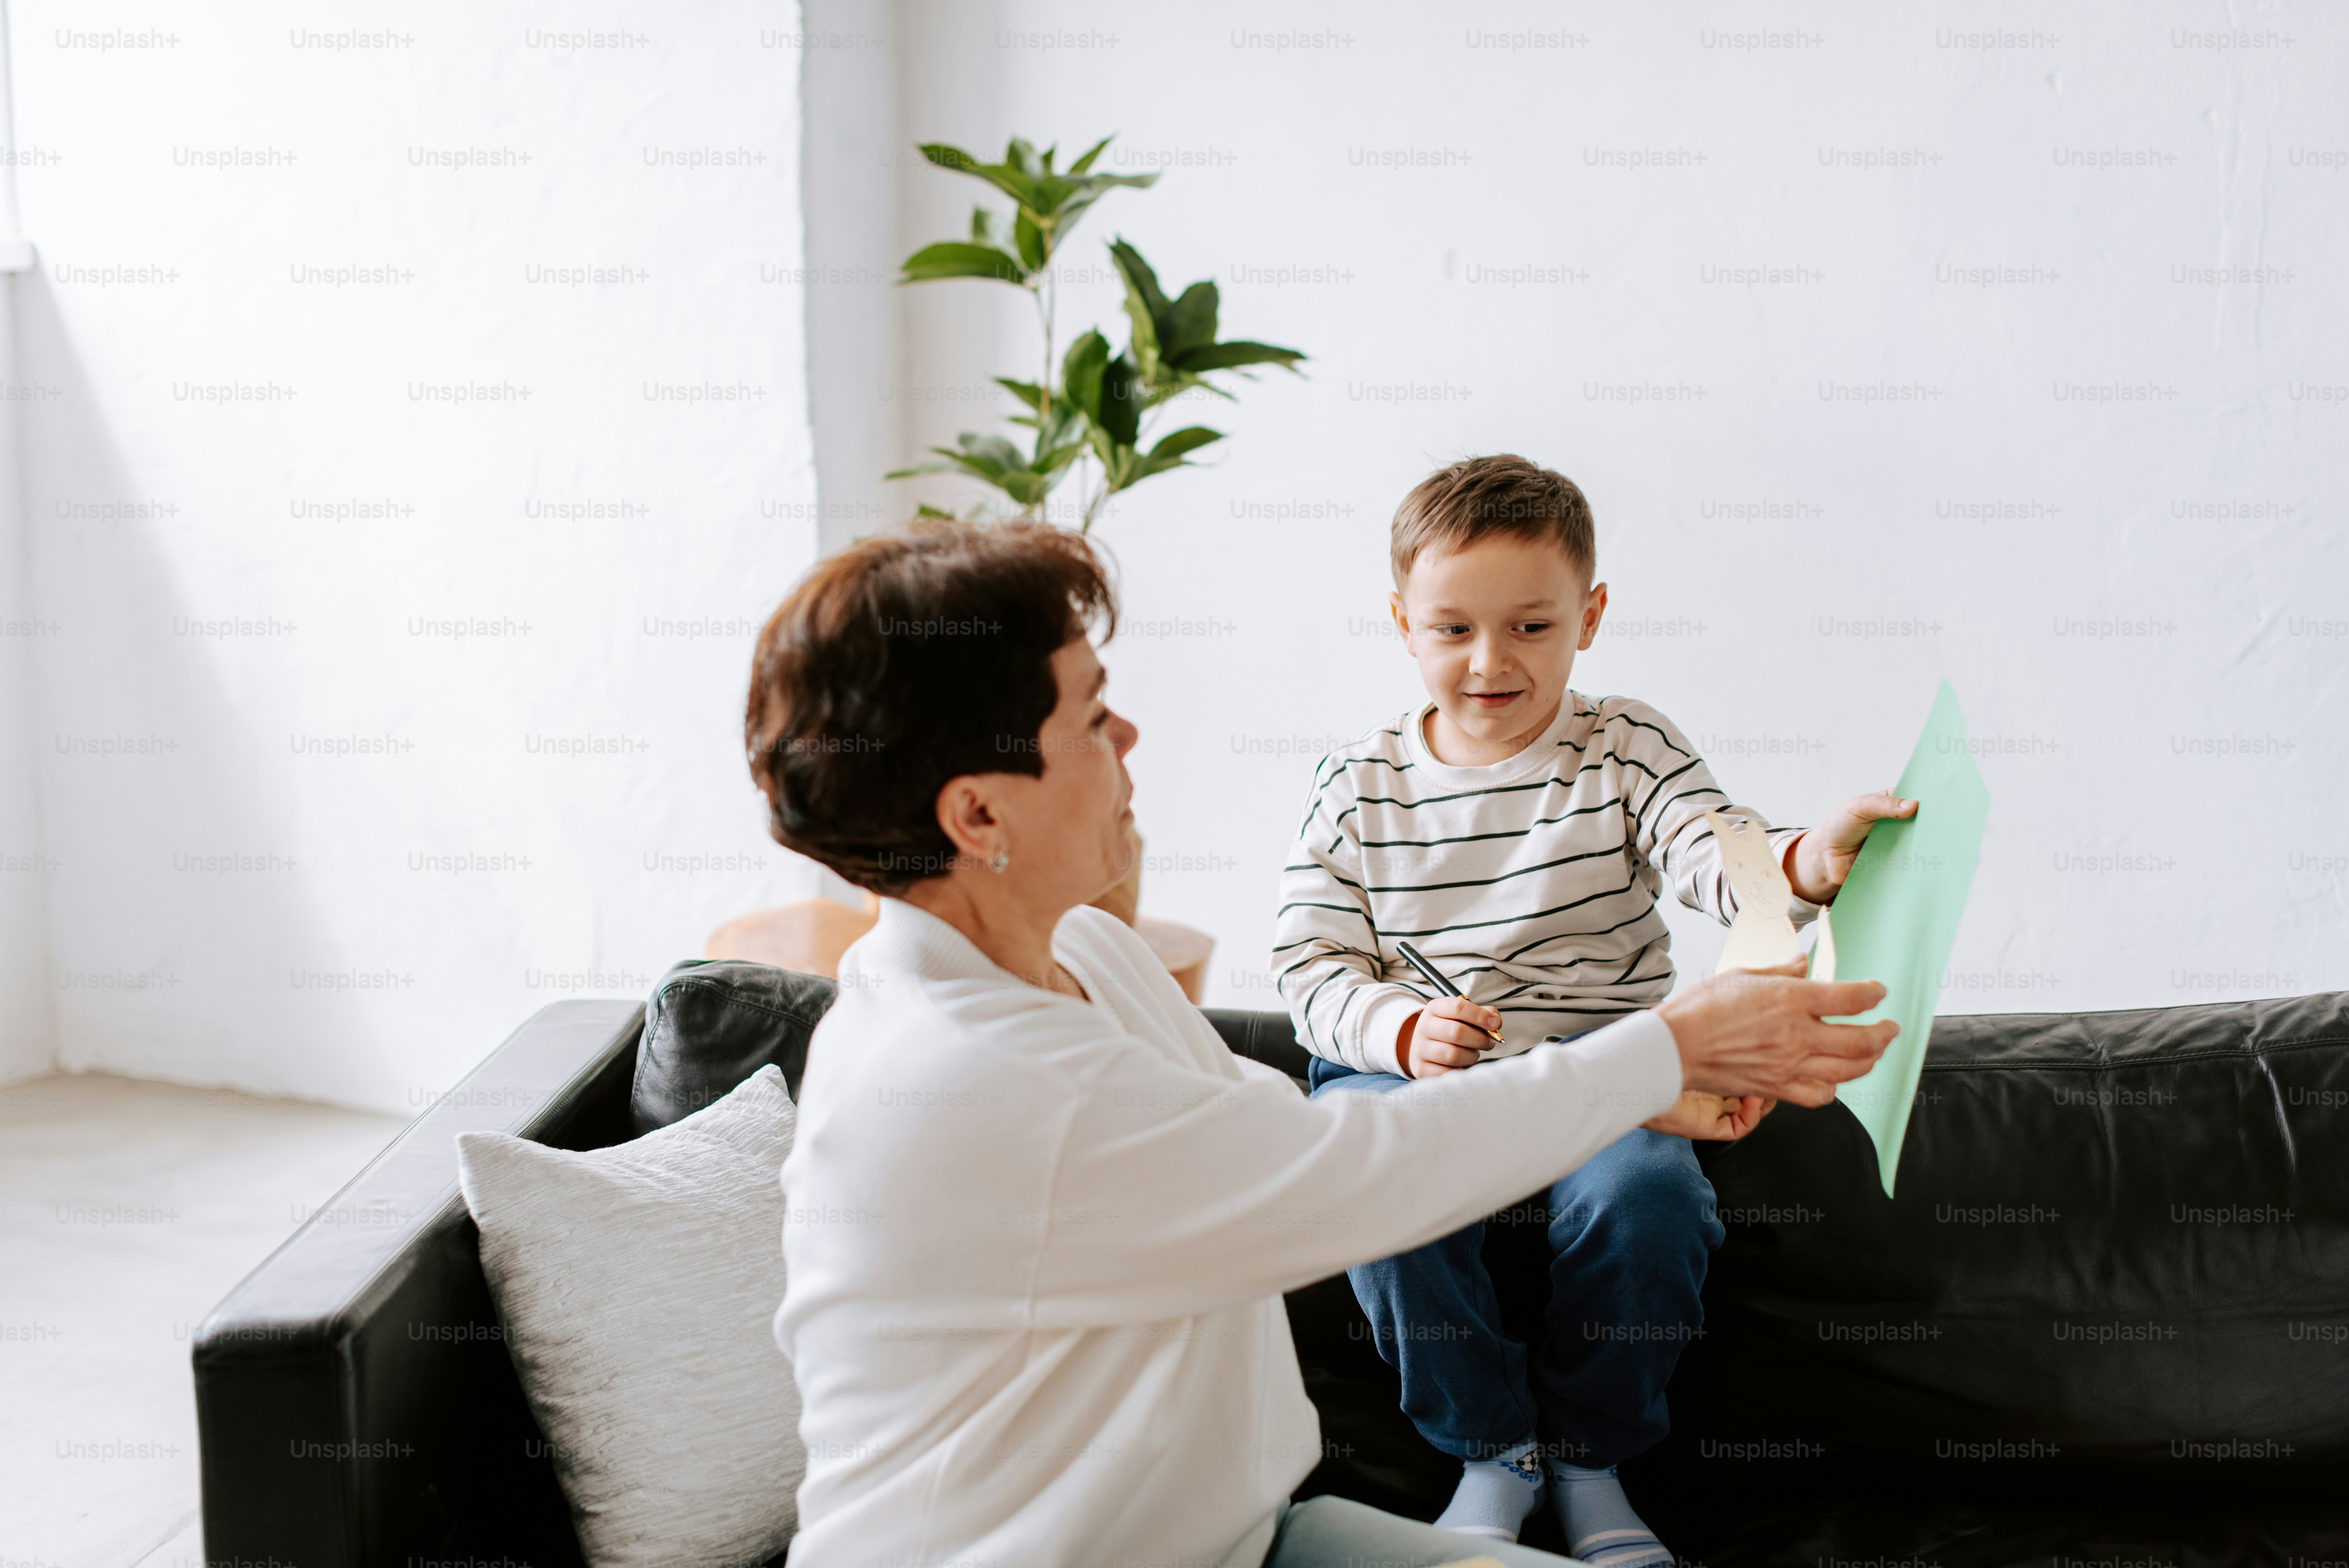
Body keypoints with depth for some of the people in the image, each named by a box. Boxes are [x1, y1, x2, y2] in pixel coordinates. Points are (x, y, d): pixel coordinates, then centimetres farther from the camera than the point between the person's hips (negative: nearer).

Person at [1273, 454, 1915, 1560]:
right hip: (1404, 1063, 1)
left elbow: (1714, 856, -18)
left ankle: (1589, 1455, 2)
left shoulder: (1627, 750, 1)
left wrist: (1806, 862, -42)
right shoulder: (1357, 786, 2)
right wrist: (1403, 1031, -22)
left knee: (1645, 1193, -28)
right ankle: (1493, 1449, -5)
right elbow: (1311, 967, 0)